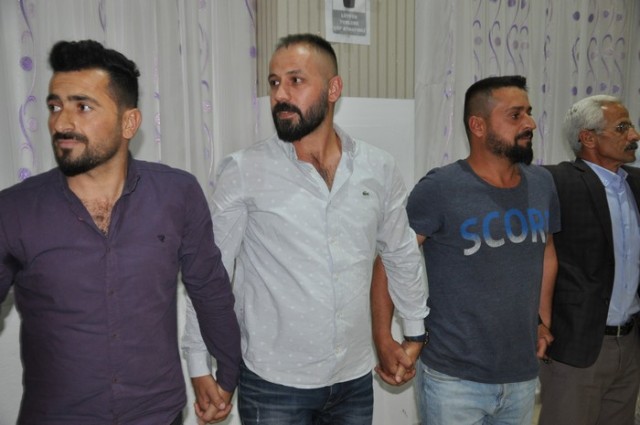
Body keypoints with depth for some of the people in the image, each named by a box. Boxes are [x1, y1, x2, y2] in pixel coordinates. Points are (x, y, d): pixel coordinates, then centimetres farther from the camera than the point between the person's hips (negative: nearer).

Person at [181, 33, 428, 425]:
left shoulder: (380, 169, -3)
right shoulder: (243, 172, -12)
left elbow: (402, 255, 9)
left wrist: (415, 332, 15)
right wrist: (200, 364, -4)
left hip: (356, 380, 3)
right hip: (273, 385, -2)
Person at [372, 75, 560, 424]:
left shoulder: (542, 184, 2)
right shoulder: (440, 189, -16)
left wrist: (544, 320, 16)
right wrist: (383, 340, -17)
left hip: (523, 376, 6)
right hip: (453, 380, -5)